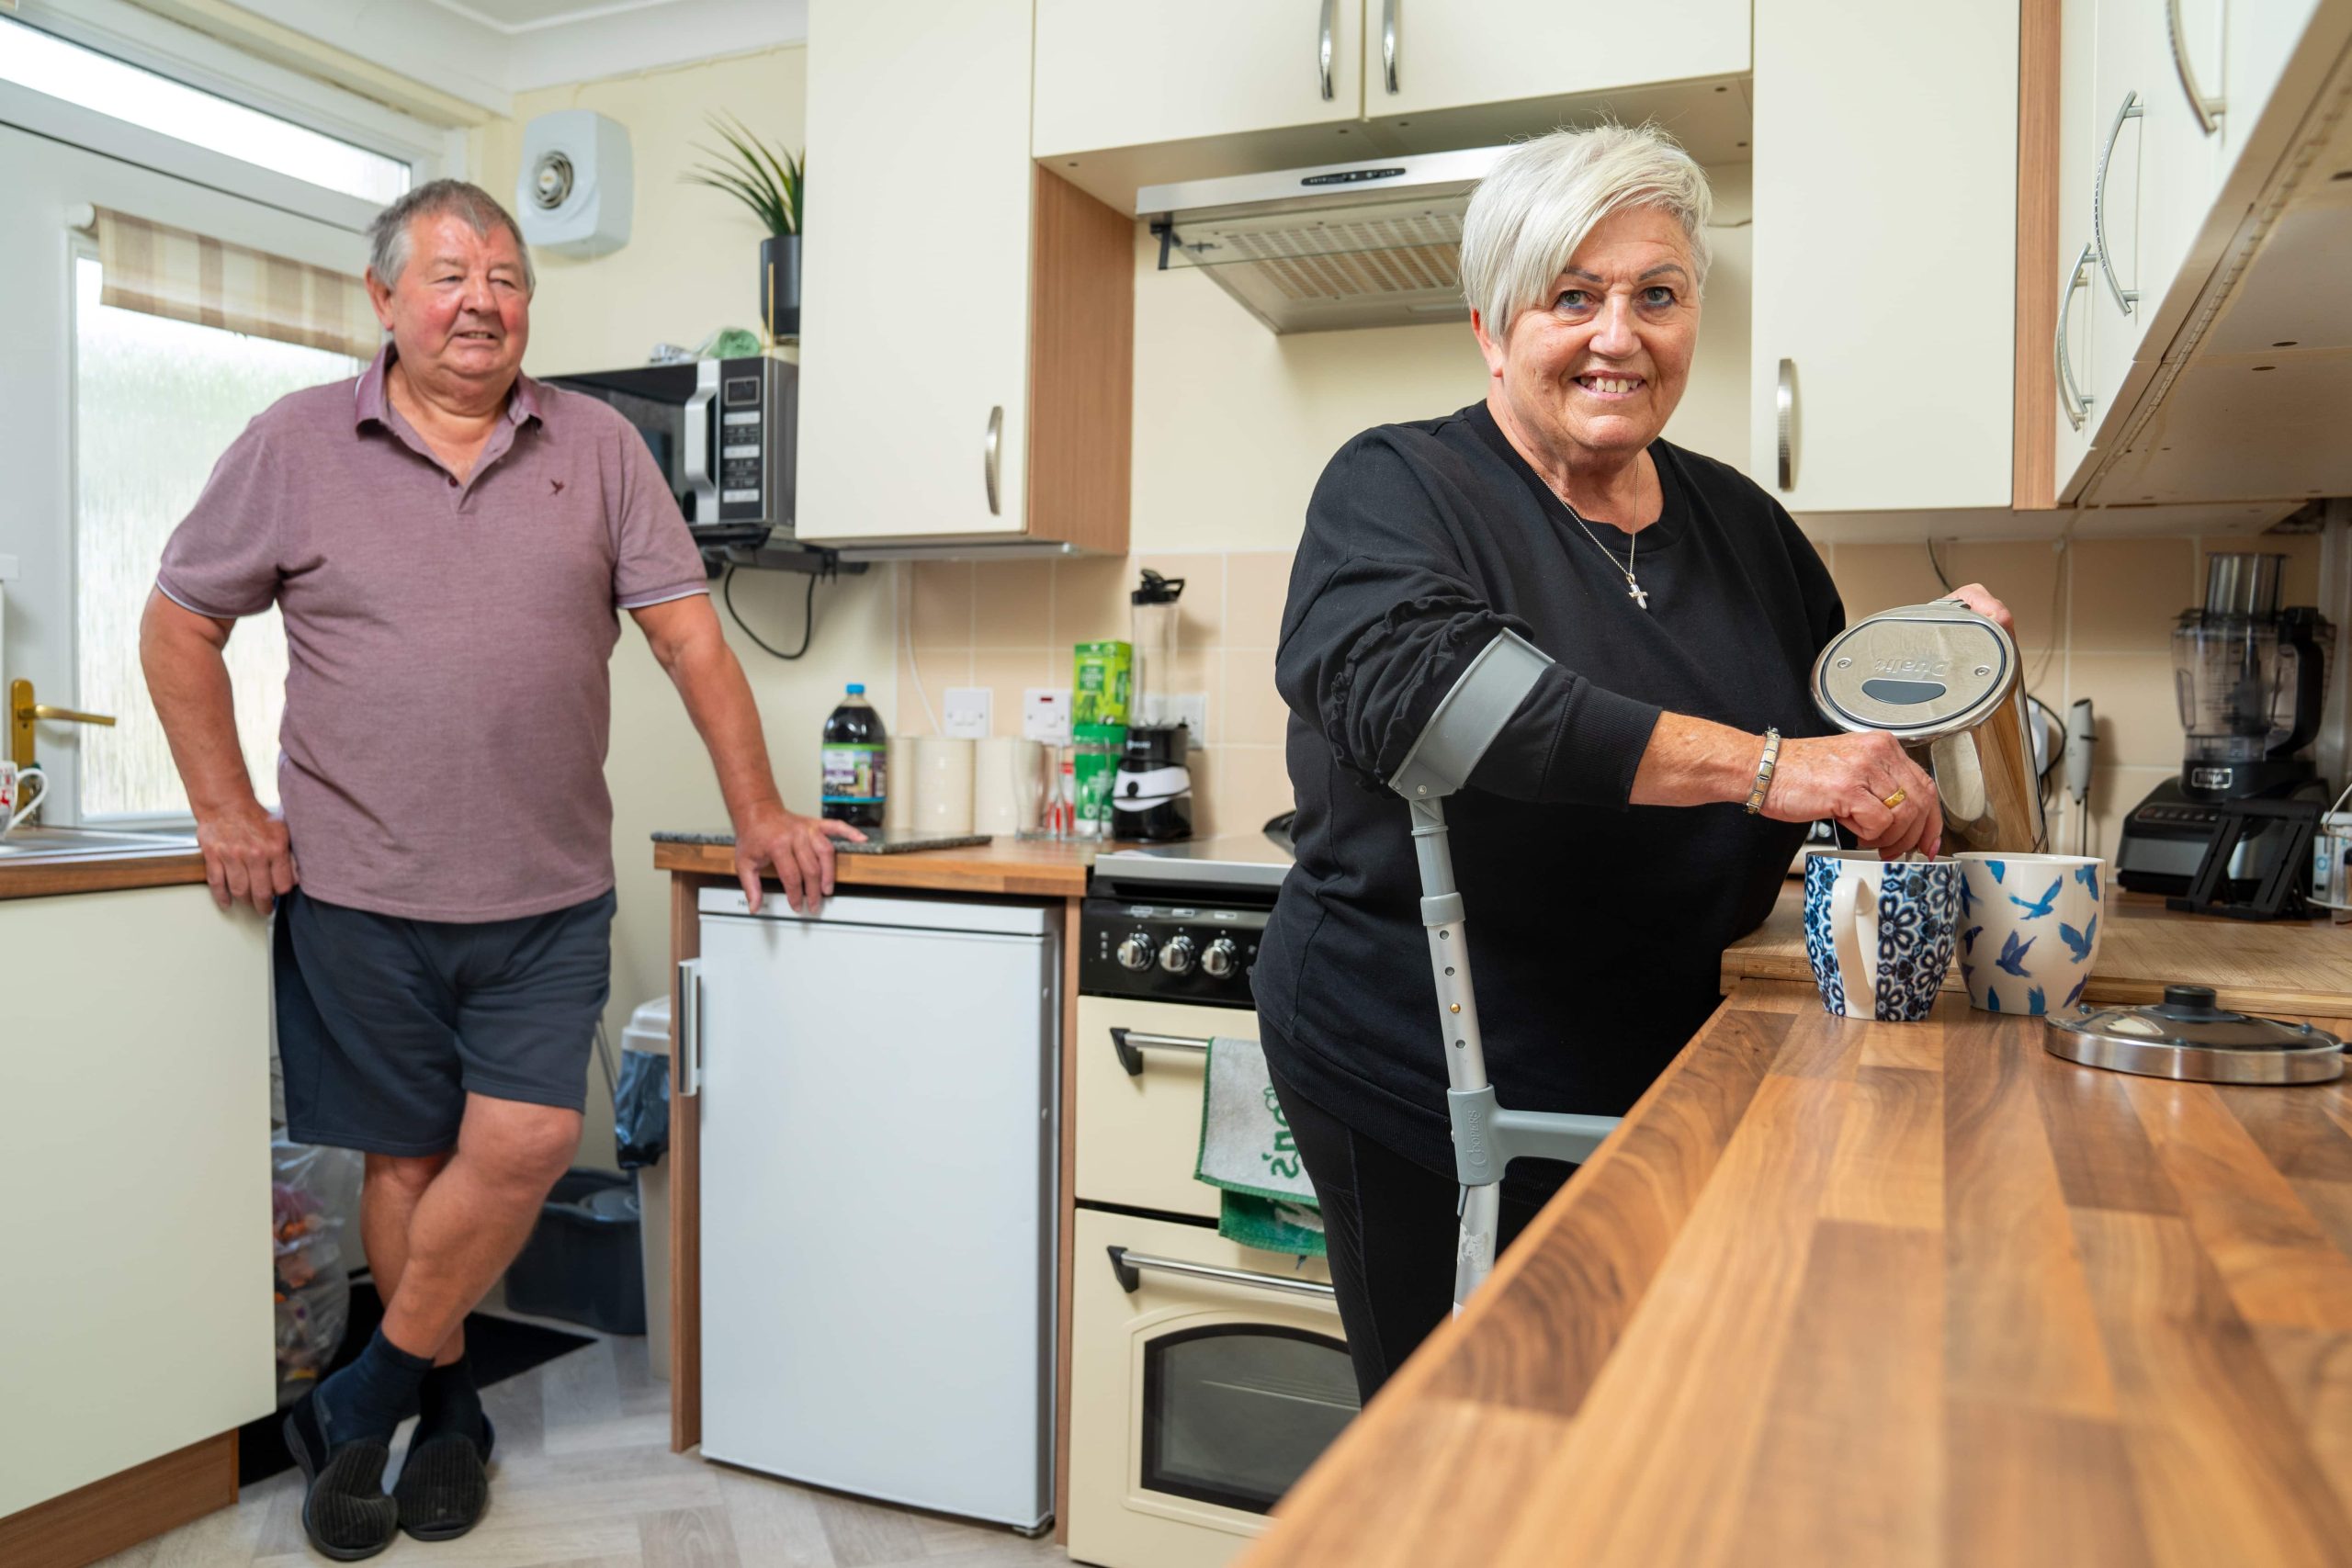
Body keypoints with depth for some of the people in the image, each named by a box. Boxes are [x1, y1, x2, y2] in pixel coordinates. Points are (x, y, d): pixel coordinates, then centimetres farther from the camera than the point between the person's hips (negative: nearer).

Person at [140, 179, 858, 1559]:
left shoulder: (598, 448, 5)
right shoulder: (296, 445, 3)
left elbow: (689, 631, 2)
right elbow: (182, 627, 10)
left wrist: (759, 809, -2)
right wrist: (227, 812, 3)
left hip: (550, 895, 1)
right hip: (360, 890, 0)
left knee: (524, 1144, -7)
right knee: (411, 1156, 8)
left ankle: (363, 1403, 15)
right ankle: (448, 1402, 29)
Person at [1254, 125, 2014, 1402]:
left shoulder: (1735, 517, 9)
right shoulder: (1398, 489, -9)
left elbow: (1829, 711, 23)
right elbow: (1417, 685, -30)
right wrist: (1756, 763, -34)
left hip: (1649, 1060, 6)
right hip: (1420, 1083, -5)